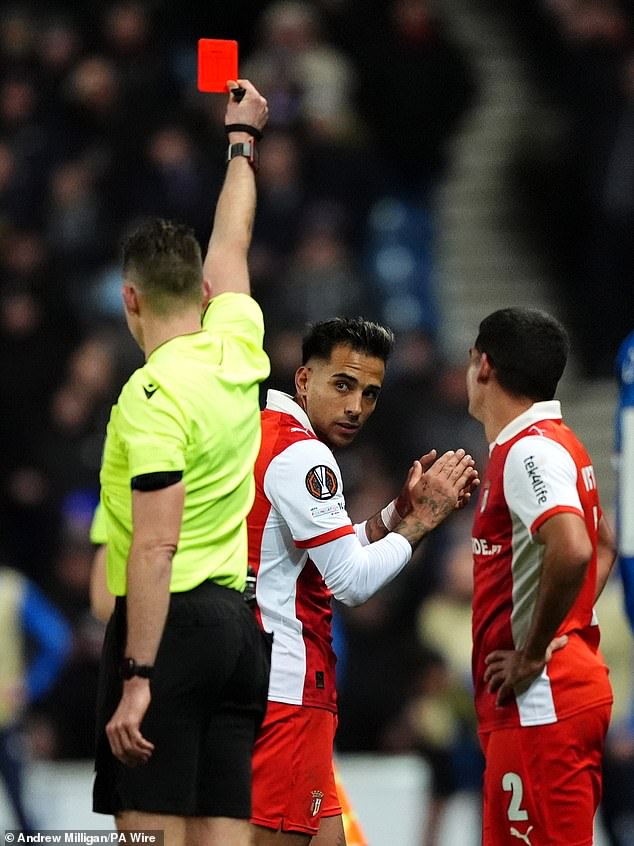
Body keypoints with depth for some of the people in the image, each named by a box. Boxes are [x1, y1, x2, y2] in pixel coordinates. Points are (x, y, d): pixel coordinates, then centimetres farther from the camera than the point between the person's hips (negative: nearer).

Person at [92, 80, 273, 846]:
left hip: (167, 621, -8)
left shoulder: (153, 394, -12)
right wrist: (241, 137, 44)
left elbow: (156, 548, -18)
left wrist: (137, 680, -19)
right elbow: (232, 243, 28)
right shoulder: (238, 351, 8)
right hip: (237, 621, 8)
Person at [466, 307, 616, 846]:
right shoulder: (559, 443, 17)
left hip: (540, 698, -10)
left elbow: (572, 550, -30)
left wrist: (533, 654, -20)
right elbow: (604, 545, 31)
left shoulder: (530, 450, -14)